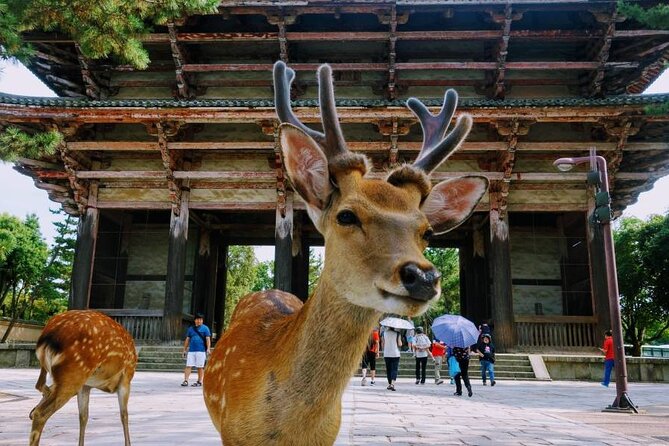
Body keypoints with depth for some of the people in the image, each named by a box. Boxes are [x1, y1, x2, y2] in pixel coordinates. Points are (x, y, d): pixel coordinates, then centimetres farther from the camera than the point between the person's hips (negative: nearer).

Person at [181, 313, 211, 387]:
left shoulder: (205, 328, 3)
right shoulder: (191, 328, 14)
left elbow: (208, 339, -3)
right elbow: (187, 340, 18)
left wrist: (208, 349, -14)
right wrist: (185, 350, 15)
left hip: (201, 351, -3)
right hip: (191, 350, 3)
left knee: (200, 367, 3)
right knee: (188, 366, -3)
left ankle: (199, 381, 13)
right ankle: (185, 381, 0)